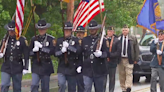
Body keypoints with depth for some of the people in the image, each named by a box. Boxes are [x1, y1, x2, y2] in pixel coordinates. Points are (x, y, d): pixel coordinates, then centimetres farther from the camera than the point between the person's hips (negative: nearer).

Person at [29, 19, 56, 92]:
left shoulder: (51, 39, -1)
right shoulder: (34, 39, 7)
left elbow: (52, 51, -14)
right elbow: (29, 53, 9)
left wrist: (41, 47, -20)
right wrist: (34, 50, -14)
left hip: (46, 66, -1)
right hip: (36, 65, 1)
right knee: (34, 85, -14)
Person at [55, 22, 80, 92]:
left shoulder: (75, 40, 2)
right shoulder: (59, 40, 7)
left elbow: (78, 51, -11)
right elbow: (56, 53, 4)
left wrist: (68, 46, -22)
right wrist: (61, 51, -17)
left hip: (72, 67, 0)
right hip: (62, 67, 0)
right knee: (61, 84, -21)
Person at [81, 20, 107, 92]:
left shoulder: (102, 40, 1)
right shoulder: (85, 40, 9)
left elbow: (106, 53, -4)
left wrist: (101, 54, -27)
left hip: (99, 70, -1)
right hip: (87, 70, 1)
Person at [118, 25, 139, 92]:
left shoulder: (133, 39, 3)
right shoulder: (118, 39, 4)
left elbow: (136, 49, 4)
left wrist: (136, 59, 0)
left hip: (129, 60, -2)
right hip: (120, 59, 2)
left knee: (129, 74, -10)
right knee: (121, 74, 5)